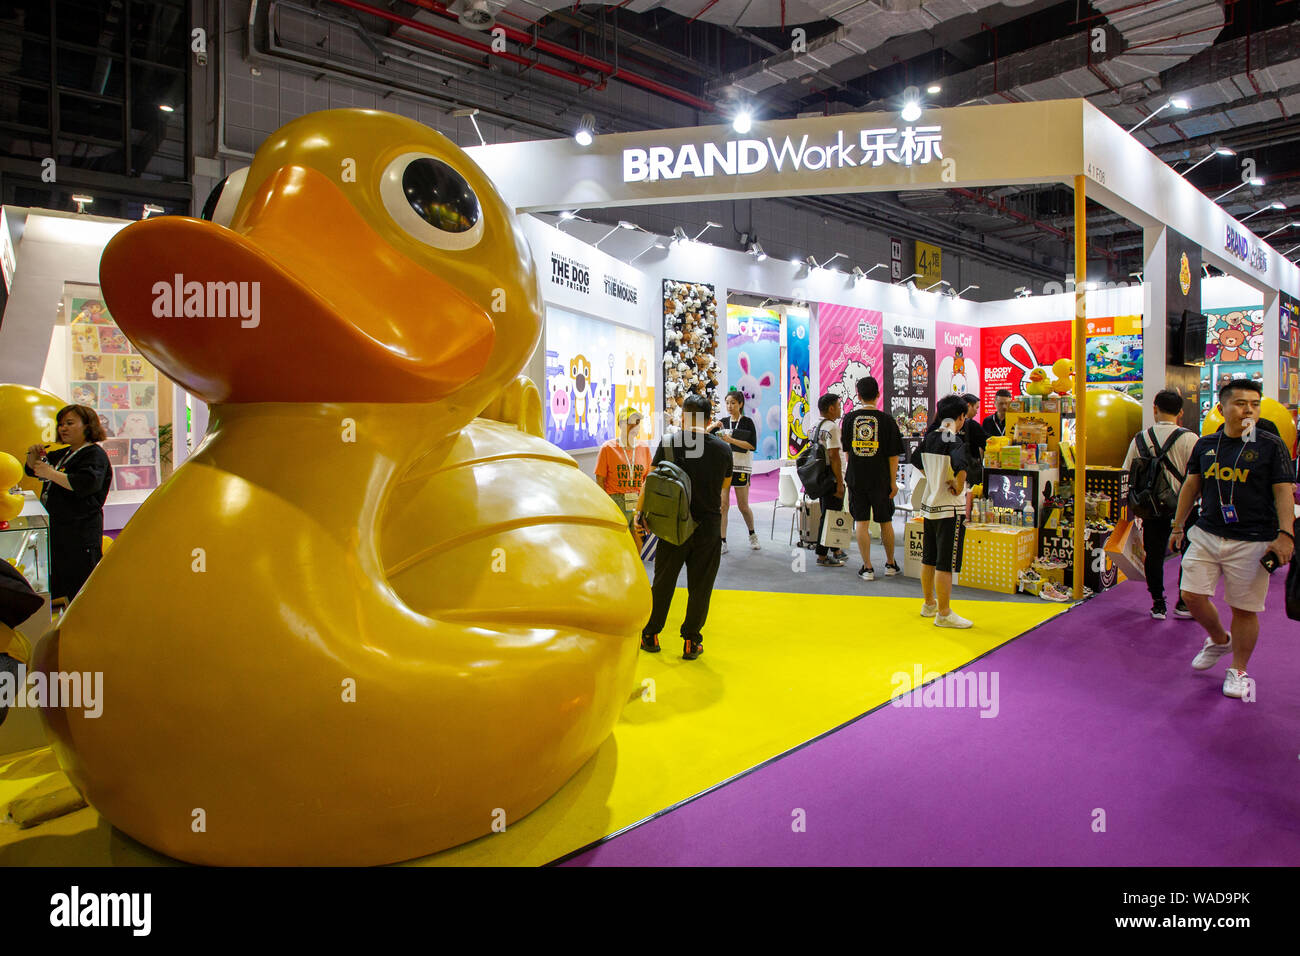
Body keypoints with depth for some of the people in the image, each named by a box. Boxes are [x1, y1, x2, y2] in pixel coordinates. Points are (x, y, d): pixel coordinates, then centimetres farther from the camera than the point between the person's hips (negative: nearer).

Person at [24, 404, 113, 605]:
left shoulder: (95, 454, -9)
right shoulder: (62, 454, 20)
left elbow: (86, 483, -26)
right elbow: (32, 470, 30)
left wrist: (51, 474, -20)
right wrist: (34, 456, 9)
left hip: (81, 530, -10)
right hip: (56, 527, 10)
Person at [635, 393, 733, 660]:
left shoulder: (669, 443, -6)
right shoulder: (723, 448, -1)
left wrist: (639, 511, 7)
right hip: (709, 527, 1)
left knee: (663, 582, 13)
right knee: (700, 586, 9)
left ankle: (651, 635, 24)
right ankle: (691, 642, 16)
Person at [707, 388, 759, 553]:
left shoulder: (747, 422, -1)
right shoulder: (723, 422, 10)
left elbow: (752, 445, -11)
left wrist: (732, 440, -18)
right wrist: (712, 427, -11)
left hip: (740, 467, -3)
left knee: (743, 506, 6)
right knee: (723, 505, -2)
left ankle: (752, 534, 30)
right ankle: (723, 541, 2)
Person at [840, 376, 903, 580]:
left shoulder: (849, 419, 0)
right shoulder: (886, 420, -6)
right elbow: (893, 455, -5)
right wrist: (893, 482, 1)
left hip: (856, 478, 1)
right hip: (880, 479, -1)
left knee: (862, 522, 5)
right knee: (885, 522, 13)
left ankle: (867, 568, 5)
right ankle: (890, 564, 26)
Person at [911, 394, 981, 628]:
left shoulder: (929, 437, 4)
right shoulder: (956, 441, -17)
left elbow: (915, 459, 20)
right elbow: (961, 467, -34)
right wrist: (959, 488, -18)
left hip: (928, 504, 8)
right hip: (949, 508, -8)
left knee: (928, 558, 17)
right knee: (945, 563, -2)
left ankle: (929, 604, 31)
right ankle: (943, 614, 5)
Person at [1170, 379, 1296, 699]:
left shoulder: (1271, 445, -2)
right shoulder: (1205, 444, 8)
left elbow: (1284, 492, -5)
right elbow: (1191, 486, 16)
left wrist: (1285, 534, -14)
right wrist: (1178, 526, 16)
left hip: (1251, 541, -3)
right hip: (1206, 534, 4)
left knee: (1244, 608, 3)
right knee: (1192, 595, 1)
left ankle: (1238, 671, 19)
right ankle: (1219, 640, 30)